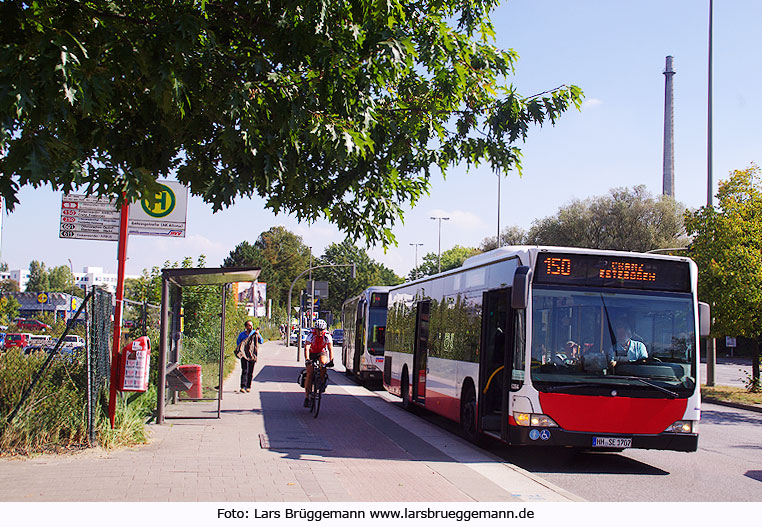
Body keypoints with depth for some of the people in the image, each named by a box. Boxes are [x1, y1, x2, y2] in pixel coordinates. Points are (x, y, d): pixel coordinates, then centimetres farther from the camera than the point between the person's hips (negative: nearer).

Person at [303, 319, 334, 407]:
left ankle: (322, 382, -12)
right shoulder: (311, 335, -24)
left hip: (322, 353, 0)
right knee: (309, 373, -13)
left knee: (323, 361, -35)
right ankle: (306, 397, -8)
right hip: (312, 353, 0)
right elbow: (306, 347, -32)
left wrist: (331, 360, -39)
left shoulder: (327, 335, -21)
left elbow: (330, 348, -26)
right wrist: (307, 359, -46)